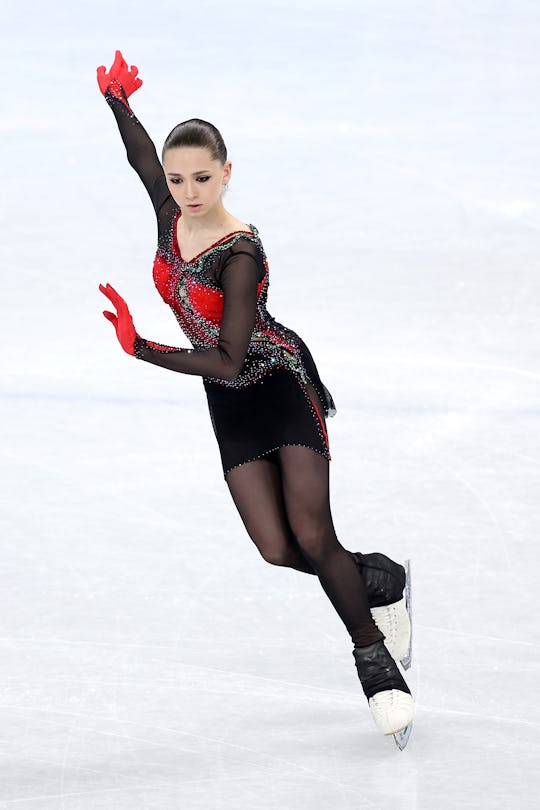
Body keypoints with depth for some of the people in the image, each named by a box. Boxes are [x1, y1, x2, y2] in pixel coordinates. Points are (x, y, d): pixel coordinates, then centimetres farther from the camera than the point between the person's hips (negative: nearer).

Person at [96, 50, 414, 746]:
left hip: (282, 383, -6)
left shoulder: (240, 254, -27)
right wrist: (117, 103, -5)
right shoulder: (171, 214, -8)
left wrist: (140, 350, -27)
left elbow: (227, 360, -26)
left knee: (313, 538, -10)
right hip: (231, 405, 6)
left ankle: (377, 664, 6)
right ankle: (376, 582, 23)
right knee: (277, 549, -4)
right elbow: (141, 156, 11)